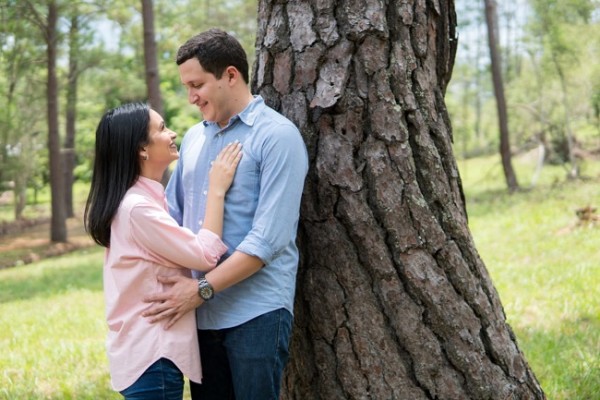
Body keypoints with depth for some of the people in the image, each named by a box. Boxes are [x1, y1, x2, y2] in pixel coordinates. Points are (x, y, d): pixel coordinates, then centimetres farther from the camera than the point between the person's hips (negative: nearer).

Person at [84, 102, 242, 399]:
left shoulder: (142, 199, 13)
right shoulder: (138, 208, -19)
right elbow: (205, 256, -19)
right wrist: (217, 190, -13)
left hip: (148, 346, 10)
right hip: (152, 352, -10)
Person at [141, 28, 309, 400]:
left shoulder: (277, 136, -9)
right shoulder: (193, 138, 12)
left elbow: (268, 238, -17)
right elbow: (173, 215, 16)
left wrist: (202, 289, -18)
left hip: (255, 313, -6)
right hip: (200, 312, 6)